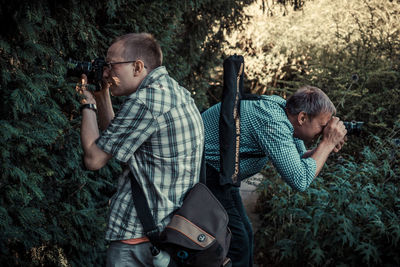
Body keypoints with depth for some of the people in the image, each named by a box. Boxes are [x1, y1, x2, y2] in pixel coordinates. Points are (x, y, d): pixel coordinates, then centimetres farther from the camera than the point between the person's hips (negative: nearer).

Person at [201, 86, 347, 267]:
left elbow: (300, 157, 13)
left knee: (244, 234, 16)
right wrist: (328, 143, -22)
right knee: (237, 244, -9)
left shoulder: (283, 108, -1)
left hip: (220, 175, 10)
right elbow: (300, 180, -30)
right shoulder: (273, 123, -30)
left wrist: (327, 148, -6)